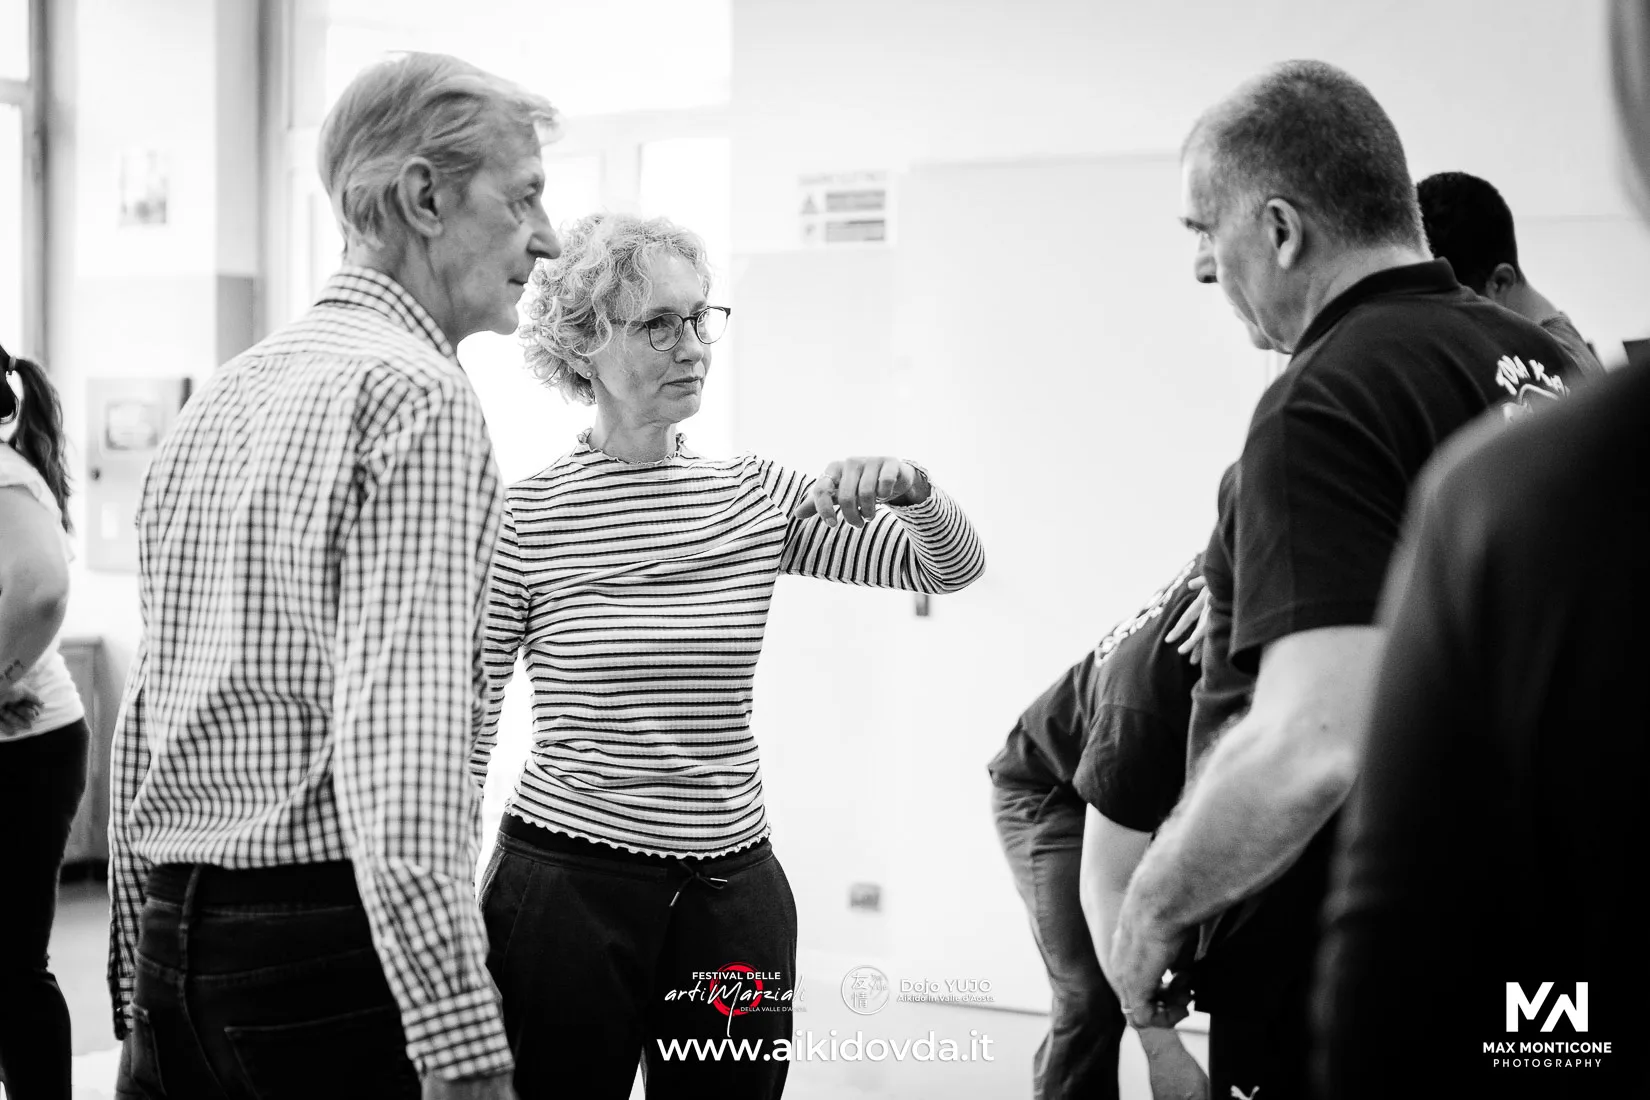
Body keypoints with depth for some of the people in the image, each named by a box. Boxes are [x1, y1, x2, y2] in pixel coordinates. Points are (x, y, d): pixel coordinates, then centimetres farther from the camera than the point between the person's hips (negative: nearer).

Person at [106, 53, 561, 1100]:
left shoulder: (215, 399, 14)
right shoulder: (417, 396, -11)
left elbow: (142, 720, 16)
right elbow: (399, 732, -22)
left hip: (171, 938, 8)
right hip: (331, 941, -8)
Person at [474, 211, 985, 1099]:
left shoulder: (755, 496, 6)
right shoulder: (523, 516, -6)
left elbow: (950, 568, 3)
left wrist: (909, 488, -17)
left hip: (732, 884, 4)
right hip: (565, 882, -3)